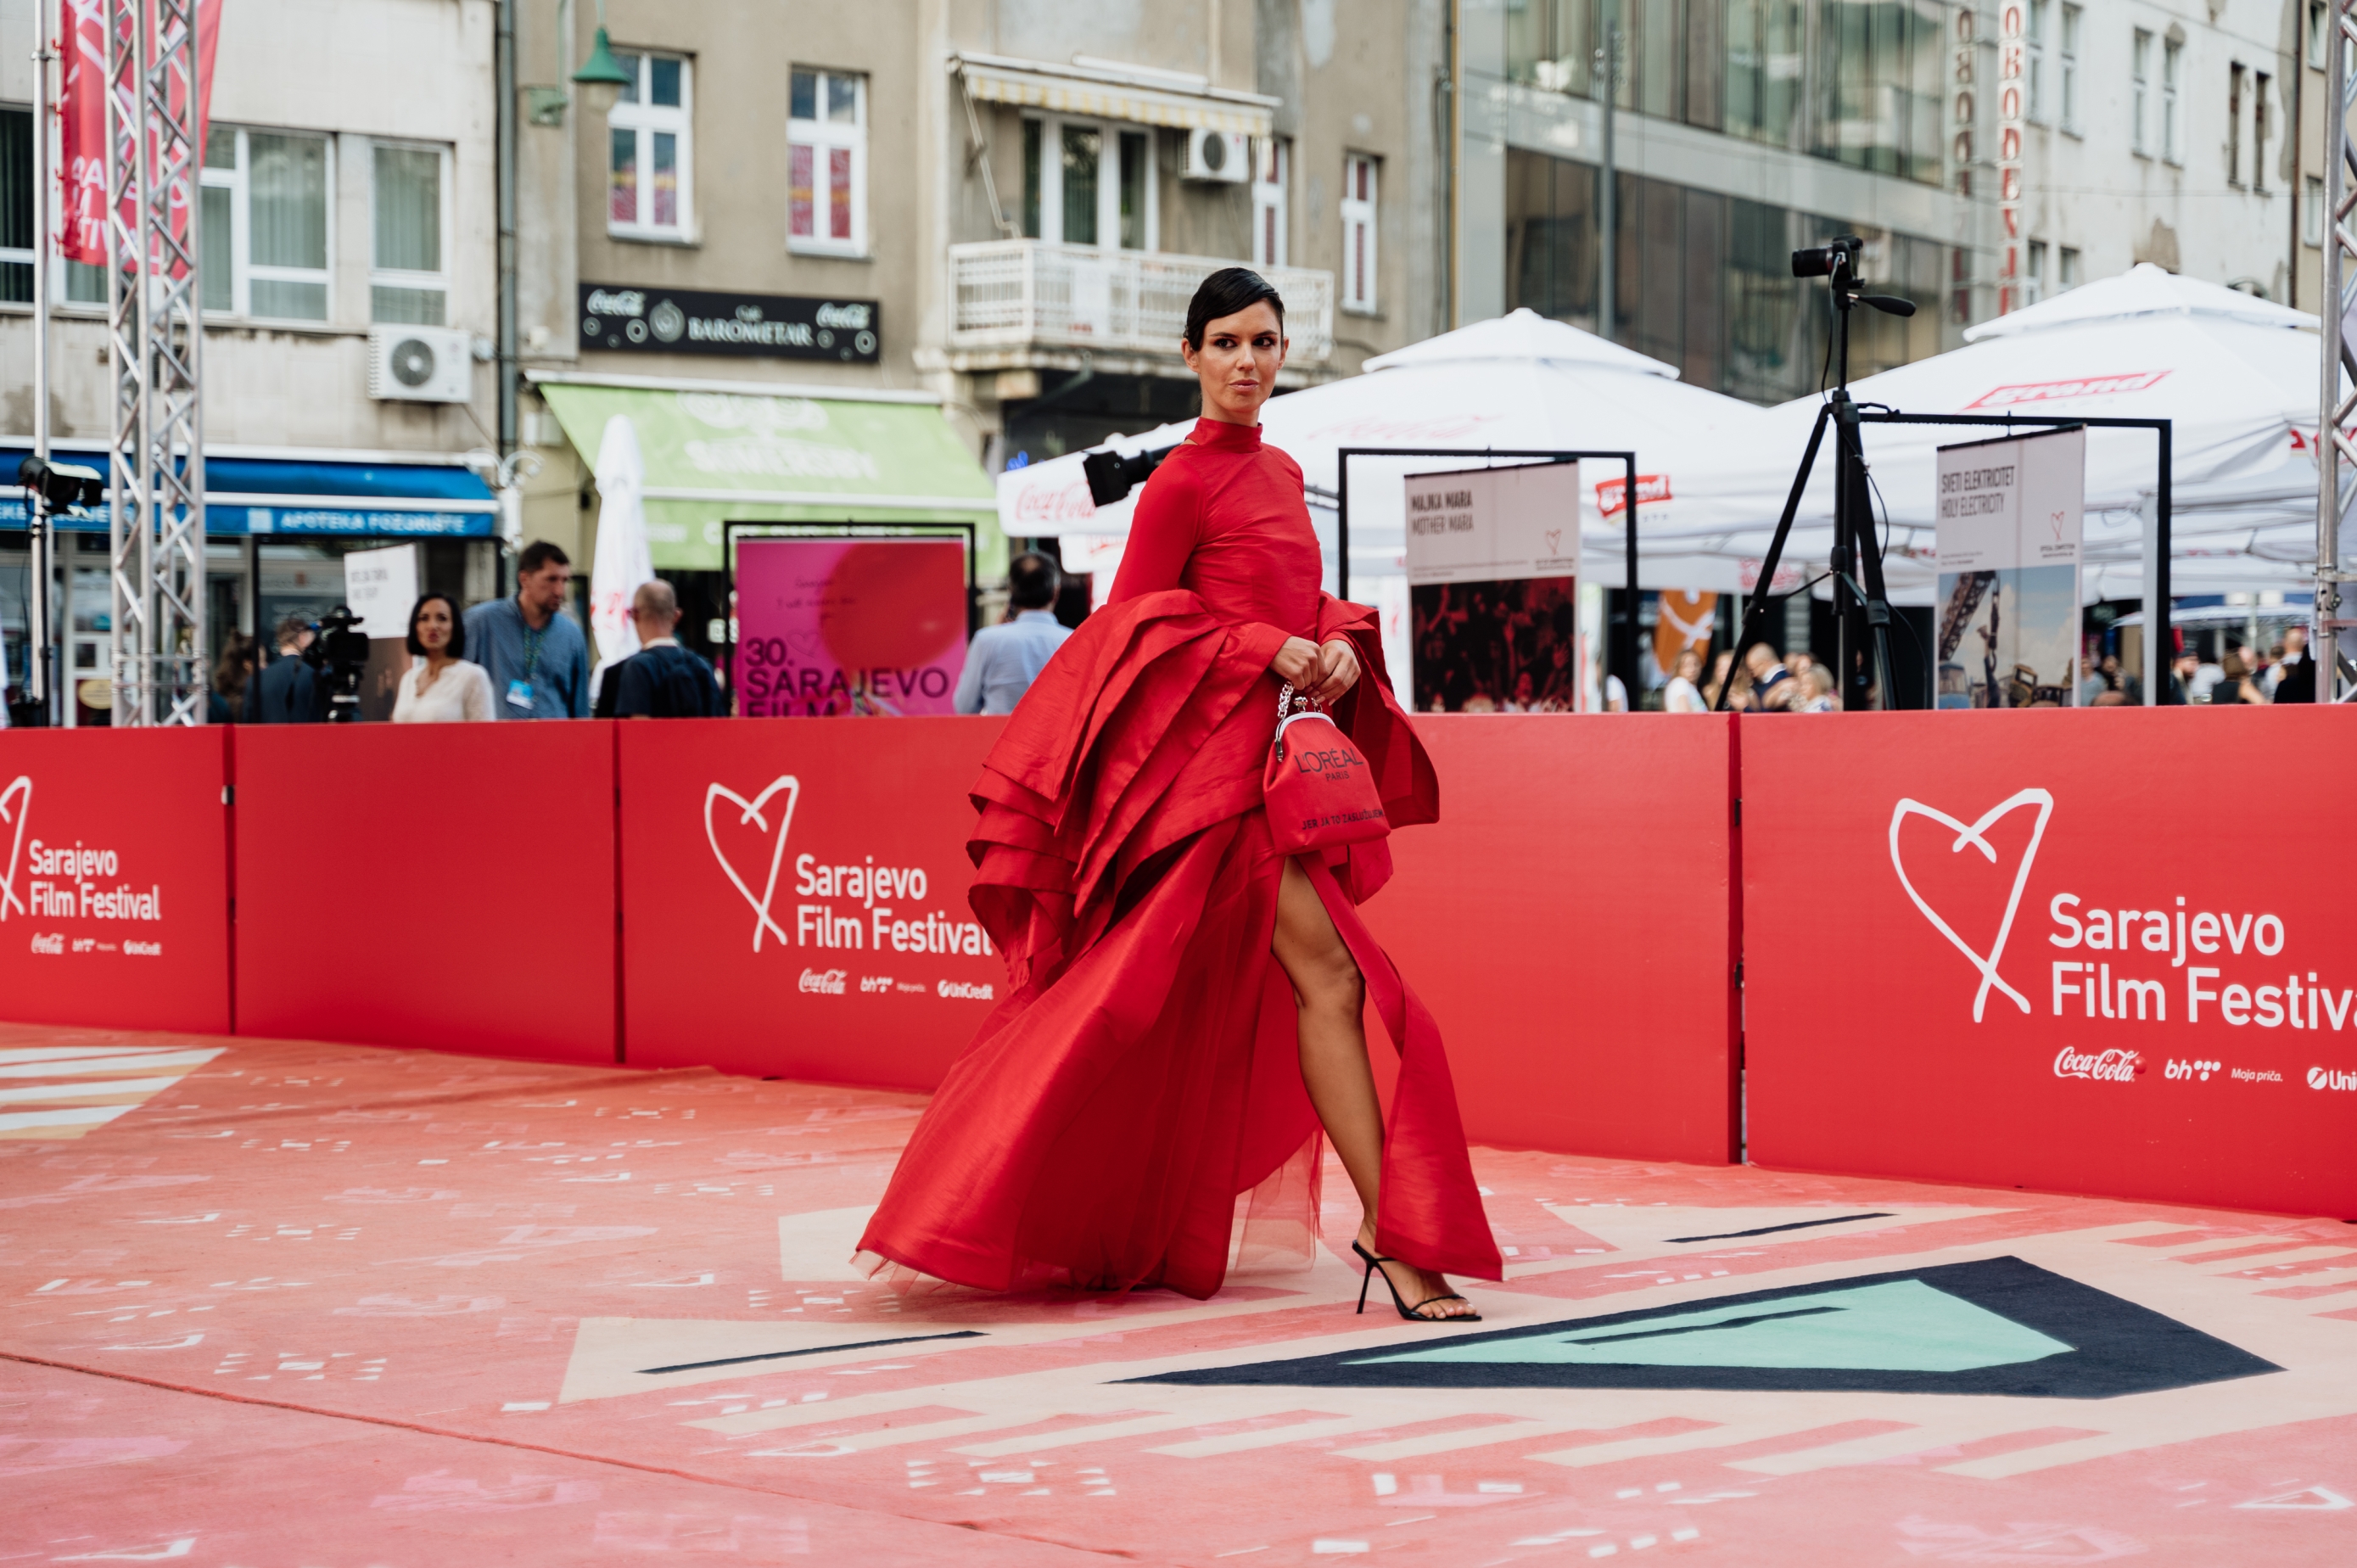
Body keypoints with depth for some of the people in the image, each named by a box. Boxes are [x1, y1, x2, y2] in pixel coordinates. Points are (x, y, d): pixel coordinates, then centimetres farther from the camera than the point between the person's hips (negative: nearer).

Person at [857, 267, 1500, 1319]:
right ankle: (1391, 1232, -14)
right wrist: (1269, 649, -16)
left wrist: (1339, 643, 0)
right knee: (1326, 974, -15)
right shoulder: (1183, 481, -7)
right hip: (1213, 752, -9)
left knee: (1184, 1007, 12)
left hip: (1279, 750, 9)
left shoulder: (1280, 474, 17)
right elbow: (1136, 621, -8)